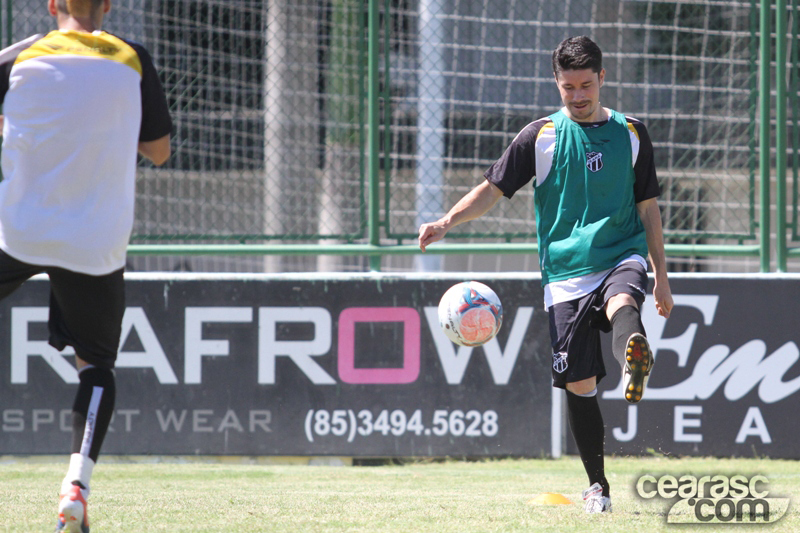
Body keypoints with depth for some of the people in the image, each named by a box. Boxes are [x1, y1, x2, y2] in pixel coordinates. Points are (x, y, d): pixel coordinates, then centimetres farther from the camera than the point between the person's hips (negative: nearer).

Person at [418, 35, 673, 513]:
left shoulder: (631, 134, 9)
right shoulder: (541, 137, 7)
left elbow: (648, 208, 14)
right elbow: (493, 189, 7)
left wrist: (661, 276, 11)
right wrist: (447, 222, -10)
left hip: (621, 255, -1)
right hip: (566, 272, 1)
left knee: (622, 302, -38)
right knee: (579, 383, -2)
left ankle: (635, 362, -71)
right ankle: (597, 486, 11)